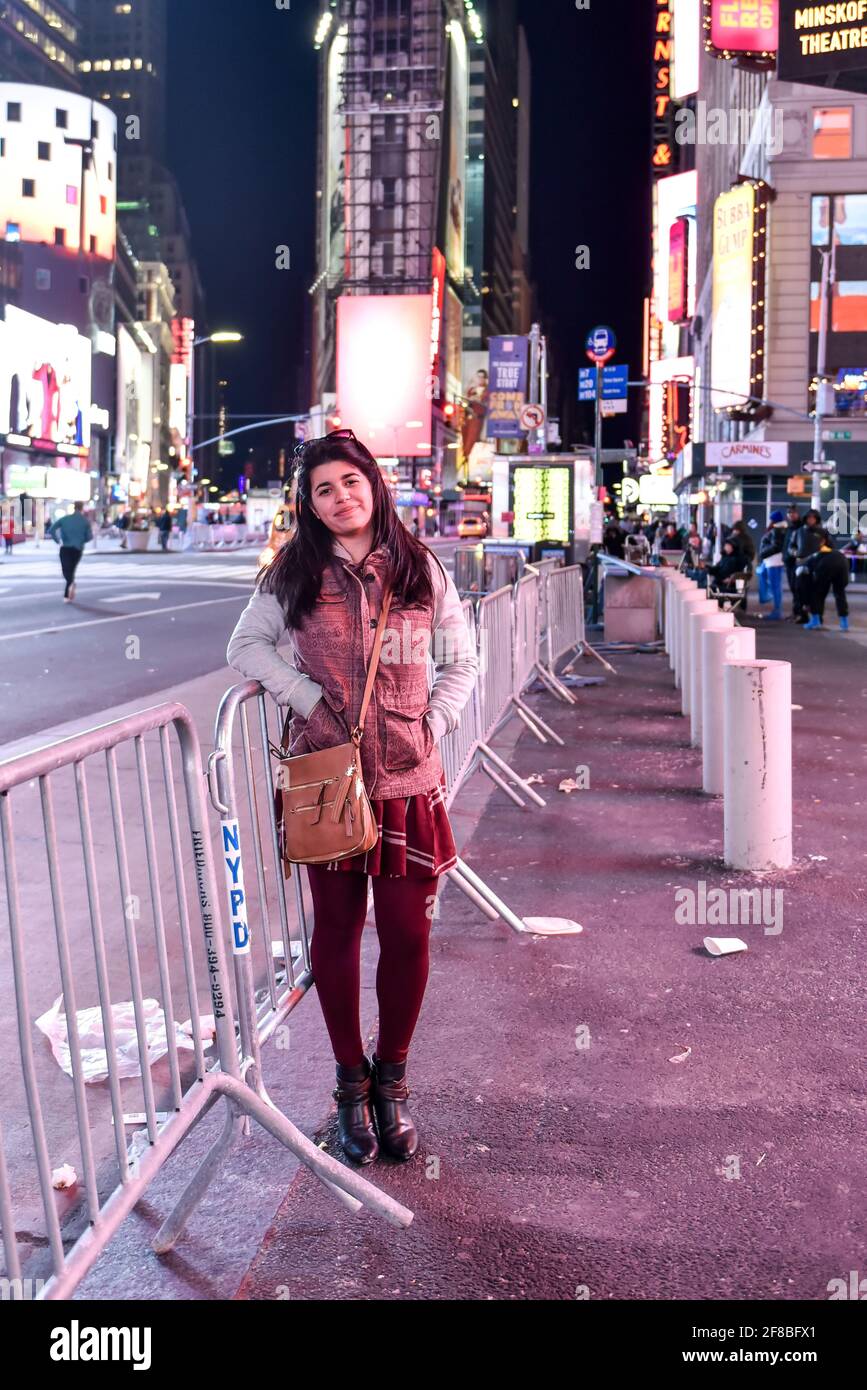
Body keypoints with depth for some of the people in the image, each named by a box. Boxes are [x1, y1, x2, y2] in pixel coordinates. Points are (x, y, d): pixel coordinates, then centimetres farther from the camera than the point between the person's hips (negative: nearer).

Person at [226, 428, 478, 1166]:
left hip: (407, 779, 0)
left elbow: (460, 662, 10)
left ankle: (391, 1081, 22)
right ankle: (352, 1083, 24)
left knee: (408, 933, 1)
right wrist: (308, 696, -6)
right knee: (338, 927, 8)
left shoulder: (422, 570, 3)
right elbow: (247, 644, 8)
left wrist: (433, 722, -5)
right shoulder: (294, 574, 2)